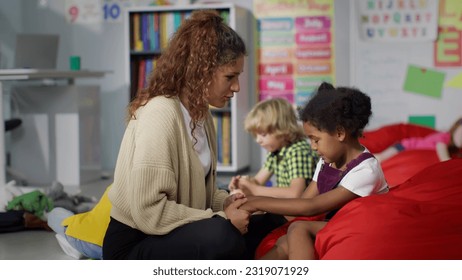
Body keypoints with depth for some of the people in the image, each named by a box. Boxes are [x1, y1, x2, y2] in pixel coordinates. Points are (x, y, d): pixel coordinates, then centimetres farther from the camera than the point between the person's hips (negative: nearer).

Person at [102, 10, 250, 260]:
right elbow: (149, 213, -28)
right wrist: (221, 219, -23)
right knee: (222, 236, -33)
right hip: (134, 246, -9)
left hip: (177, 236, 9)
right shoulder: (160, 115, -23)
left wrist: (227, 202, -8)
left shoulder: (199, 112, 5)